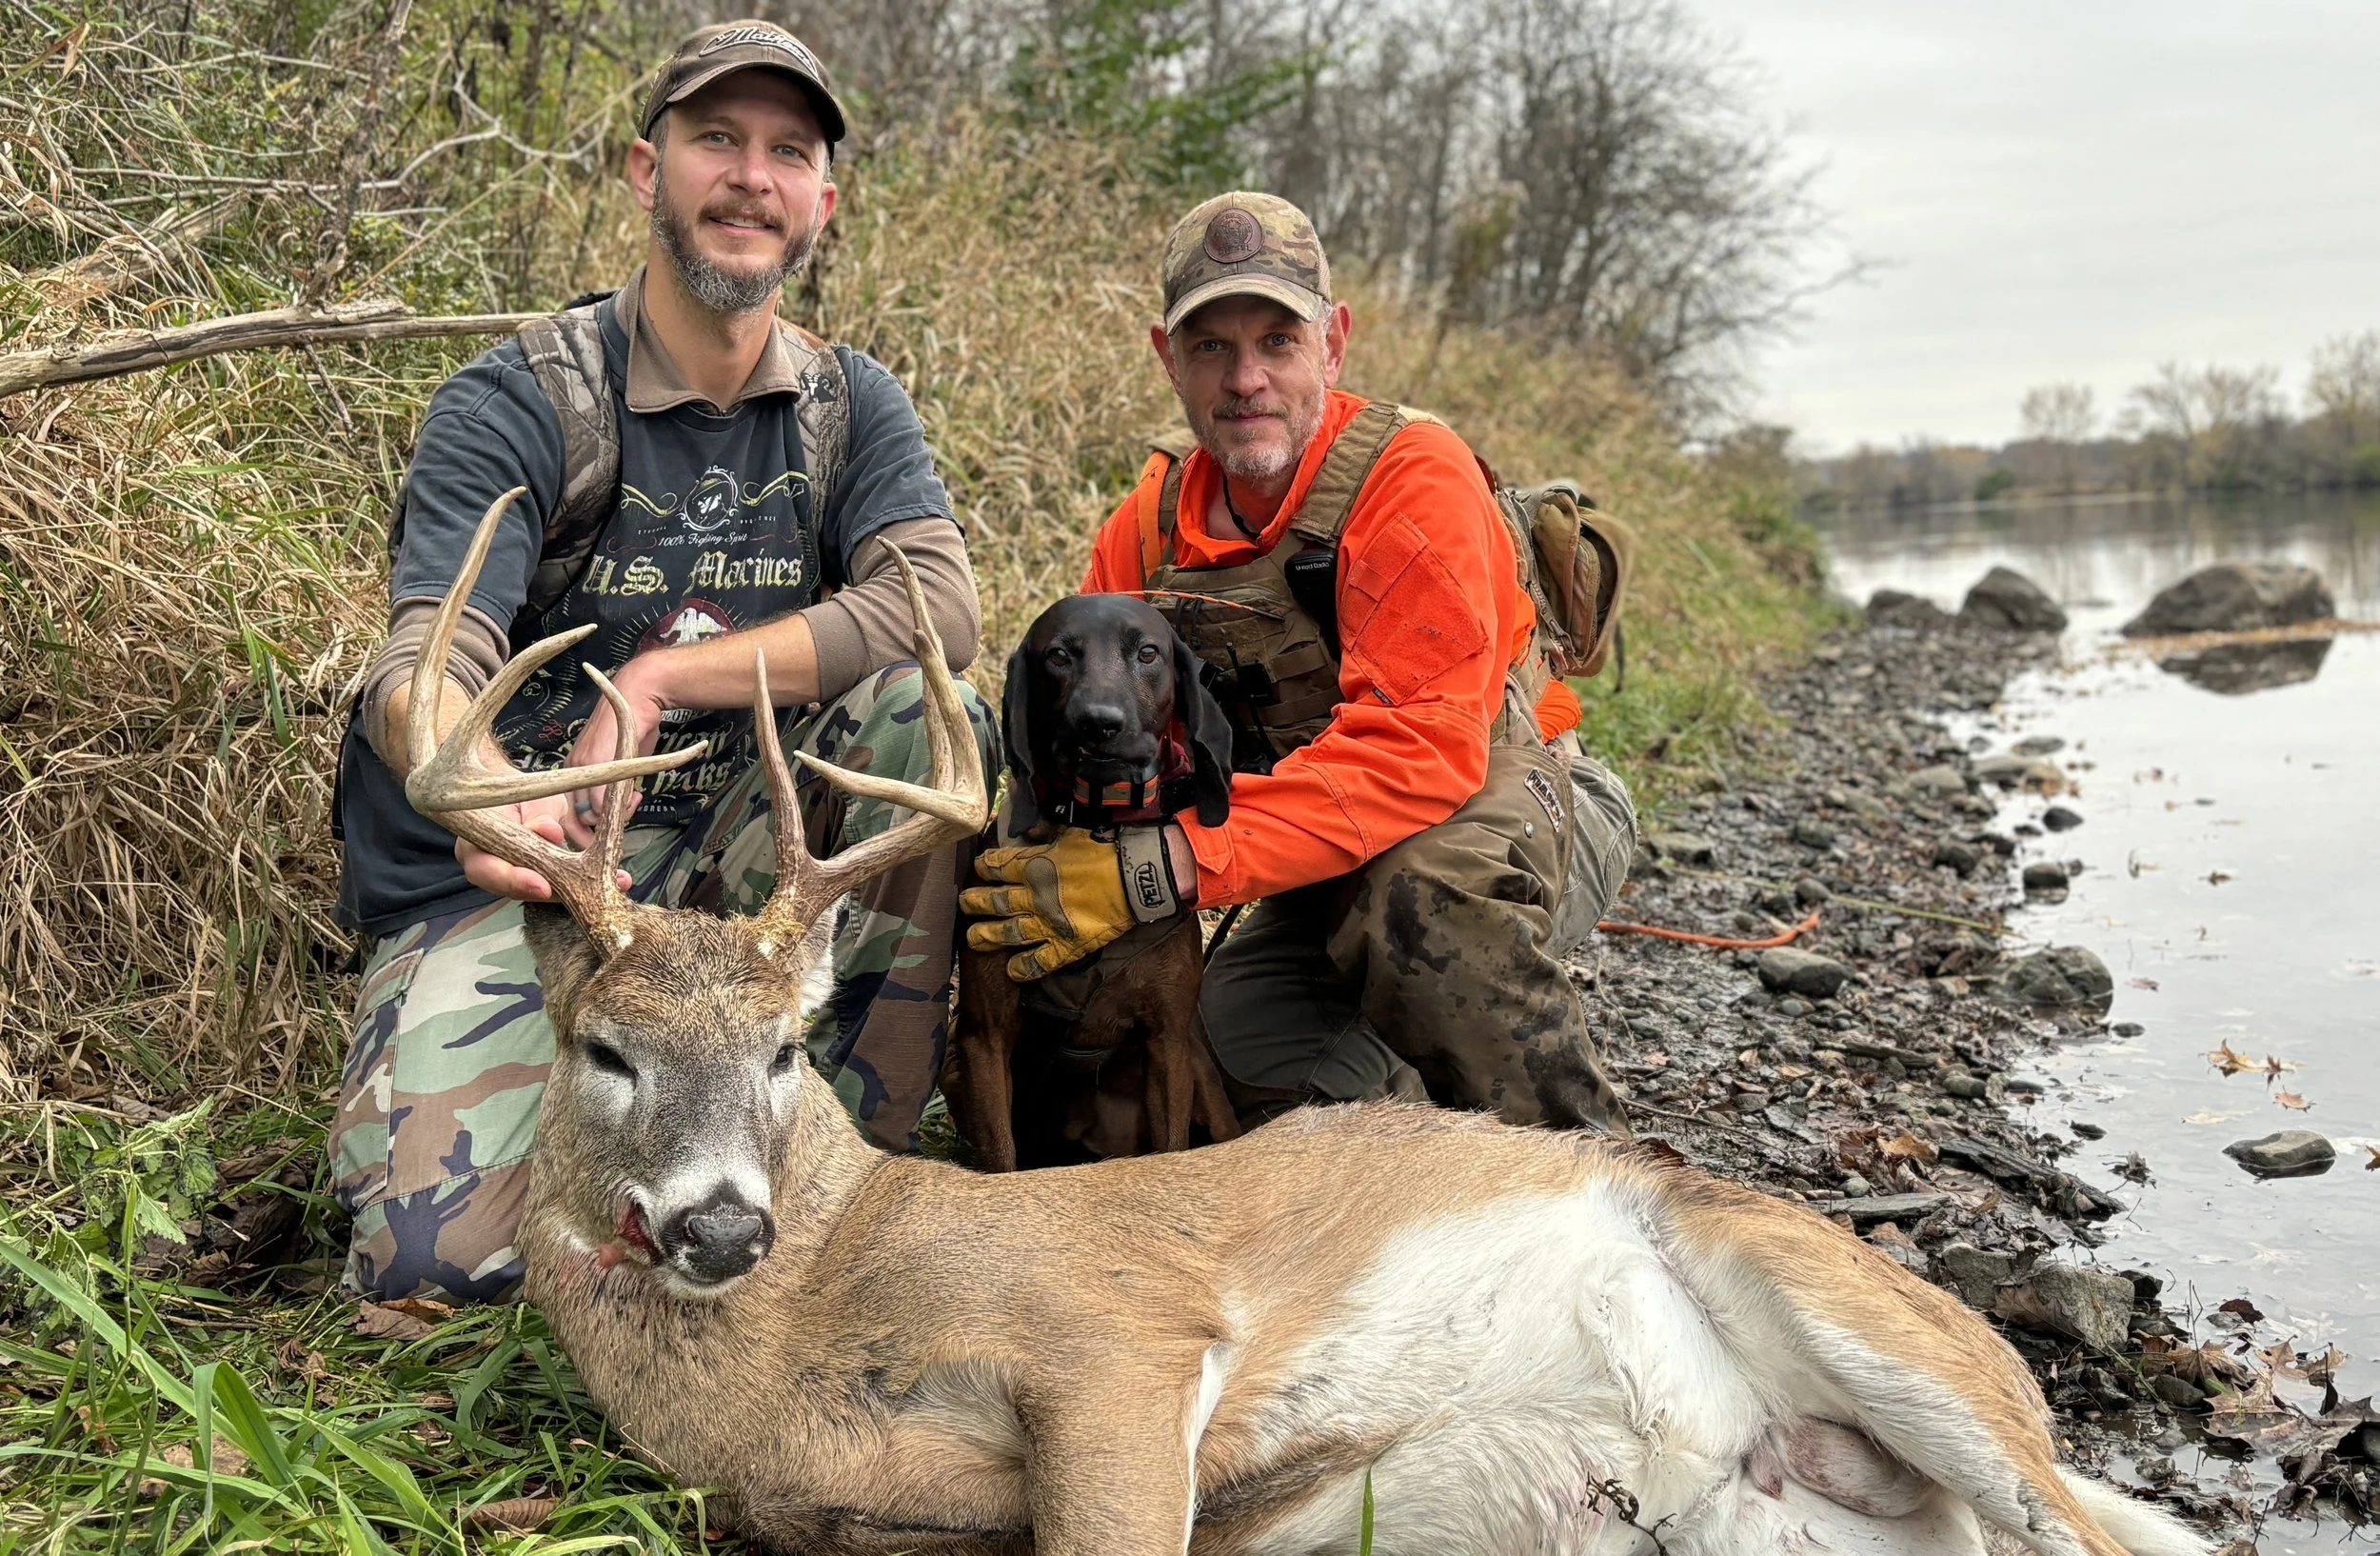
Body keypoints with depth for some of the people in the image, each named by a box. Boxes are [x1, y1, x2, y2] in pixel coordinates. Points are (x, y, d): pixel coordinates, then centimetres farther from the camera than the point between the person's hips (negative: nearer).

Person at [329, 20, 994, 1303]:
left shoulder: (850, 408, 3)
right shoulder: (515, 405, -8)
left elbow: (940, 607, -16)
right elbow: (424, 669, -22)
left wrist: (659, 680, -21)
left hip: (727, 857, 3)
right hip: (502, 875, -3)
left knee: (928, 708, -25)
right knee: (439, 1255, -24)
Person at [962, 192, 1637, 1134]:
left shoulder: (1414, 474, -21)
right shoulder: (1150, 528, -2)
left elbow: (1421, 748, -33)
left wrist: (1166, 866, -40)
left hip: (1512, 817, -5)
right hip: (1331, 870, 5)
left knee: (1421, 885, -38)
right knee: (1241, 1024, -25)